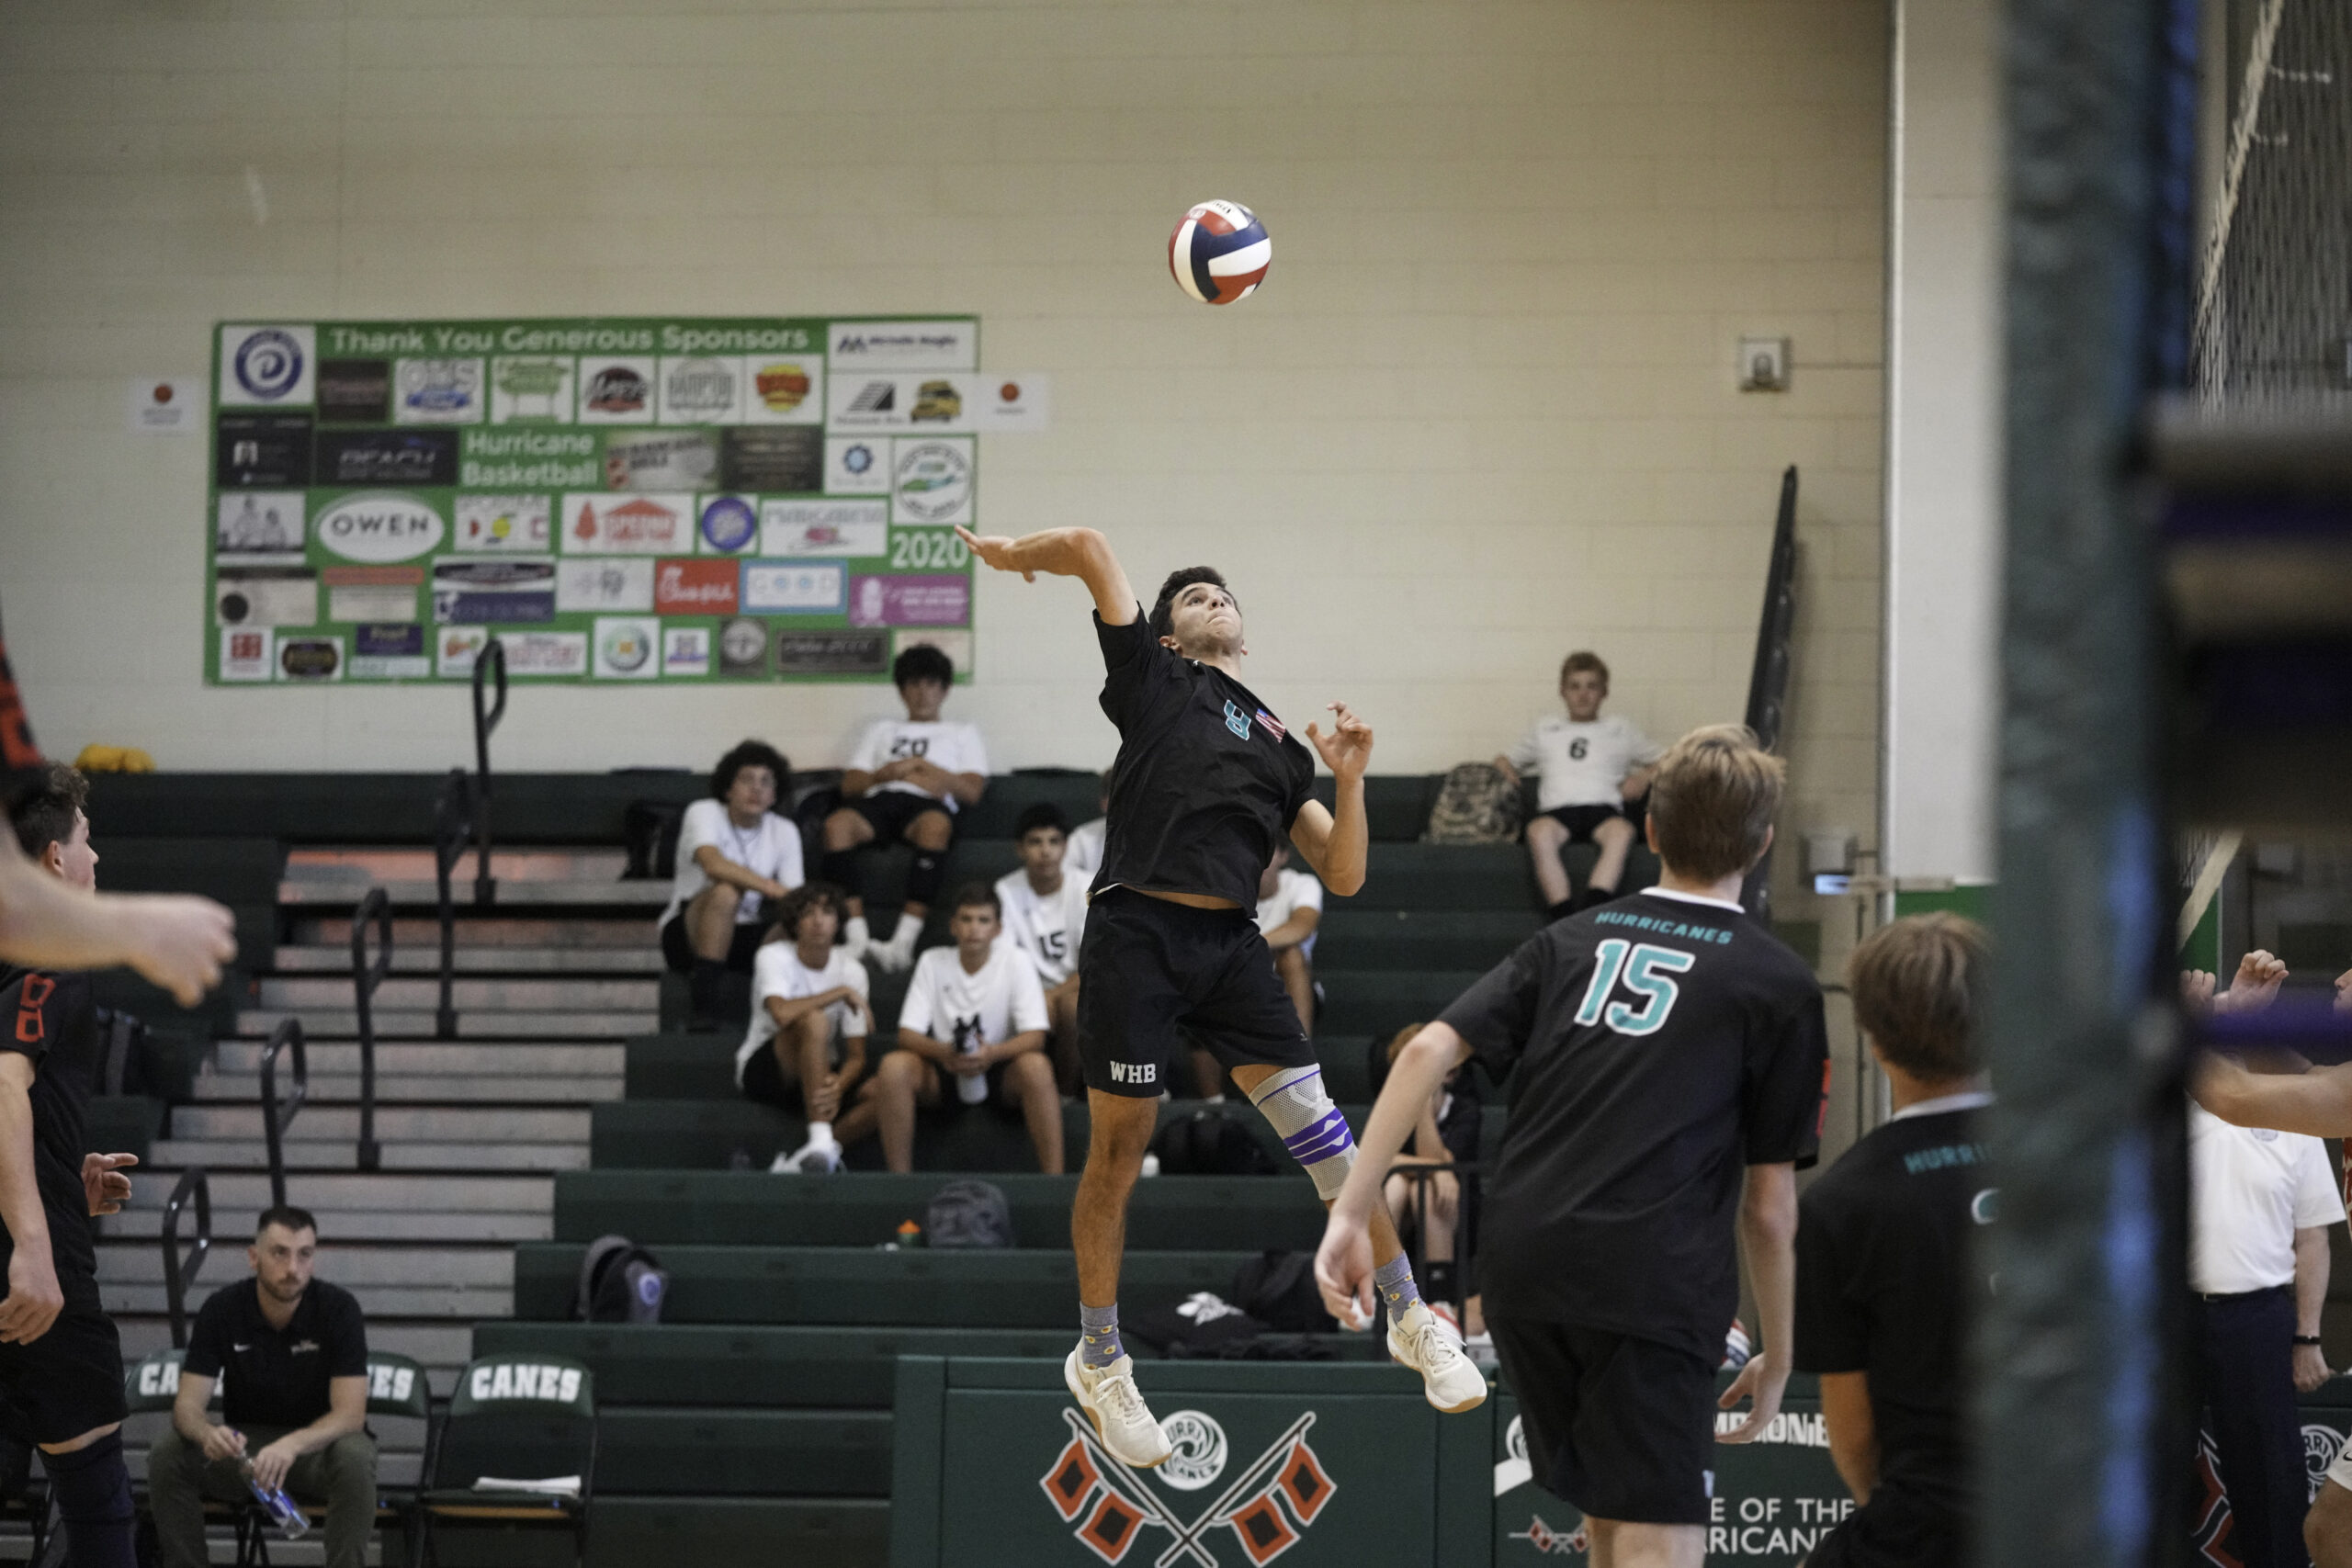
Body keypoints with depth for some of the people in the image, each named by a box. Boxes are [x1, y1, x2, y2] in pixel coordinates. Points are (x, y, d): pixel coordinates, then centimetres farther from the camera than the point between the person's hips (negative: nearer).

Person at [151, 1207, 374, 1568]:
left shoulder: (339, 1308, -17)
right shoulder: (221, 1308, -11)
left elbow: (349, 1413, -23)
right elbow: (188, 1403, -14)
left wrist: (292, 1445, -43)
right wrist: (206, 1433, -39)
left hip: (316, 1444, -2)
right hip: (243, 1445, 2)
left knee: (354, 1458, -36)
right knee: (168, 1452, -25)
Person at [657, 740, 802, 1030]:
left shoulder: (785, 831, 5)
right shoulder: (704, 813, -9)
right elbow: (714, 865, -31)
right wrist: (776, 889, -39)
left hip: (744, 937, 4)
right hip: (686, 935, -4)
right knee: (725, 892, -38)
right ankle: (705, 1010, -41)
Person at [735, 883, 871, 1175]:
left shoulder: (851, 969, -1)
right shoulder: (774, 957, -11)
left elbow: (856, 1057, -6)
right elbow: (782, 1013, -34)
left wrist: (837, 1087, -29)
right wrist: (841, 993, -24)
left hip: (818, 1078, 5)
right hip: (762, 1071, -4)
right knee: (813, 1020, -35)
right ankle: (821, 1144, -45)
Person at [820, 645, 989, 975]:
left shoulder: (962, 734, 30)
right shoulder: (882, 730, 35)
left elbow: (972, 791, 12)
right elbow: (850, 784, 21)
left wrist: (923, 768, 0)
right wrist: (885, 773, 0)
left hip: (928, 803, -2)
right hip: (879, 800, 2)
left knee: (936, 825, -42)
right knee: (837, 824, -35)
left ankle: (904, 941, -48)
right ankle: (858, 940, -42)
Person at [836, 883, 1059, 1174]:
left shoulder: (1015, 962, -3)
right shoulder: (933, 962, 2)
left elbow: (1035, 1037, -11)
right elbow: (907, 1034, -4)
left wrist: (993, 1053, -31)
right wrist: (943, 1052, -27)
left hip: (1000, 1071, -1)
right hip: (944, 1073, 1)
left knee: (1035, 1066, -35)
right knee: (894, 1066, -29)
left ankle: (1053, 1179, -35)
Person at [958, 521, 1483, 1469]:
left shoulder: (1282, 745, 22)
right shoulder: (1154, 679, 9)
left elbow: (1343, 876, 17)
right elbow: (1091, 550, 2)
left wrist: (1349, 779, 5)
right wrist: (1007, 554, 17)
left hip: (1232, 946, 4)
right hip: (1136, 934, -4)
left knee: (1322, 1135, -3)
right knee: (1118, 1153, 3)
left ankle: (1412, 1322, 8)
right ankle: (1099, 1363, 18)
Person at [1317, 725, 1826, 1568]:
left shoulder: (1573, 939, 17)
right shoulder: (1779, 984, 7)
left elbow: (1428, 1053, 4)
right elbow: (1770, 1205, 6)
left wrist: (1349, 1216, 3)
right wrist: (1777, 1357, 17)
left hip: (1519, 1270, 5)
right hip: (1653, 1282, -5)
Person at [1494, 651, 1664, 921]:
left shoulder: (1621, 731, 30)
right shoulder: (1545, 729, 33)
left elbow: (1663, 762, 31)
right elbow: (1507, 759, 39)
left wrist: (1645, 777, 9)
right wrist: (1504, 768, 15)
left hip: (1604, 808, 0)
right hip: (1556, 810, 0)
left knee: (1621, 830, -39)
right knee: (1540, 831, -39)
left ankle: (1592, 905, -54)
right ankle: (1562, 914, -46)